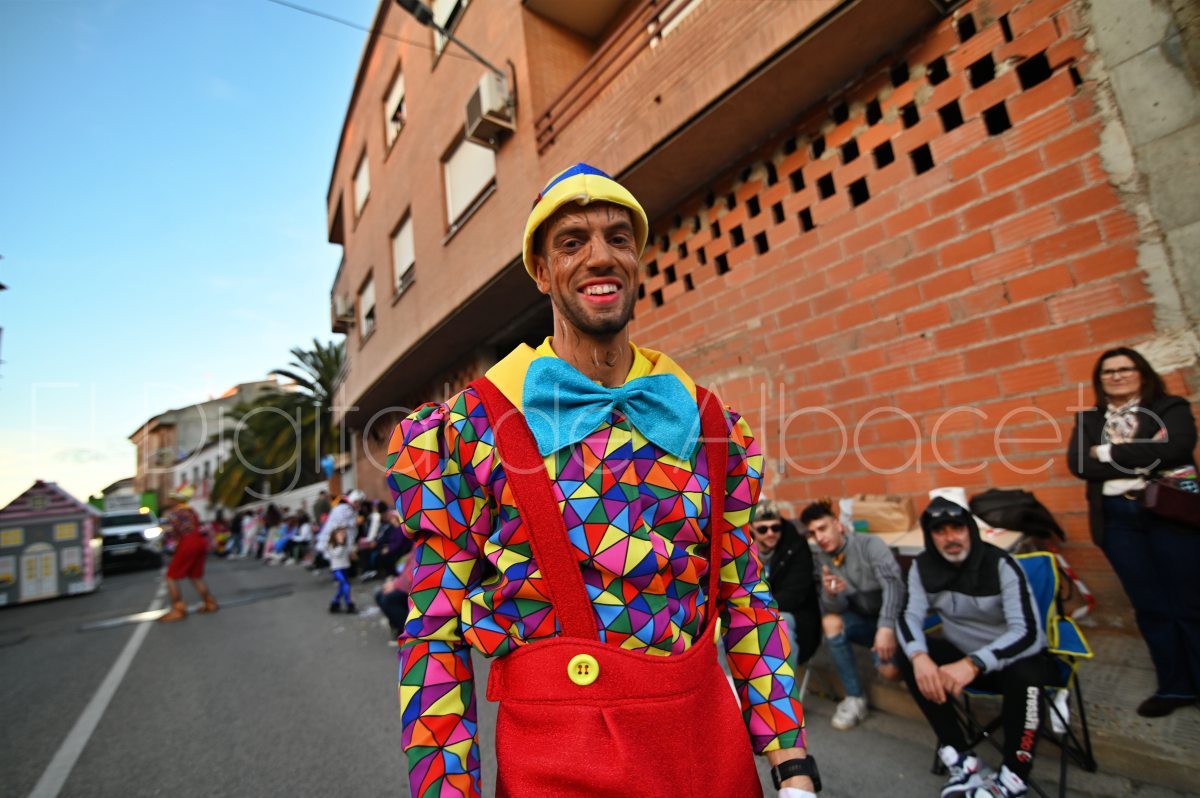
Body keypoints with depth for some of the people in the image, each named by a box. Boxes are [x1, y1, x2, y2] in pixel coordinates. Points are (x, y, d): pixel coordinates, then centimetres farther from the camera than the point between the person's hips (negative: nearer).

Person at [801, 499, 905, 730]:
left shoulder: (870, 544, -18)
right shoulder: (822, 559, -6)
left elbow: (894, 584, -29)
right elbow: (835, 608, -11)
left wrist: (886, 627, -43)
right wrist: (831, 594, -35)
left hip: (891, 619, -4)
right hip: (863, 620, 4)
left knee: (889, 671, -28)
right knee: (830, 621, -27)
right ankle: (855, 697, -13)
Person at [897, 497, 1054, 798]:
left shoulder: (1000, 564, -22)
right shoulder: (923, 566, -9)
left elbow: (1027, 631, -31)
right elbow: (910, 616, -14)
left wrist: (974, 664, -46)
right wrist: (919, 656, -37)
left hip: (1015, 656, -4)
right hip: (964, 653, 4)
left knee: (1025, 675, -37)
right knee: (910, 657, -20)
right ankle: (961, 760, -15)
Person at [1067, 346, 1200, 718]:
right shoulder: (1088, 419, 12)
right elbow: (1078, 464, -4)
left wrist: (1110, 453, -10)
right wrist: (1145, 459, -10)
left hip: (1170, 511, -2)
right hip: (1116, 519, 3)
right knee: (1150, 606, 9)